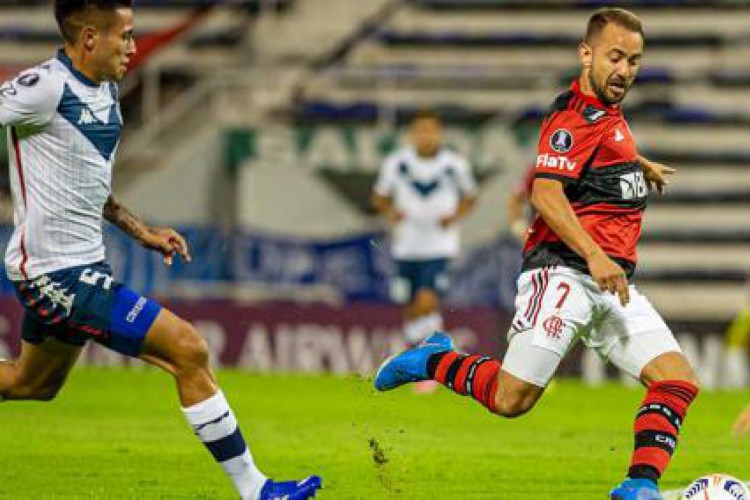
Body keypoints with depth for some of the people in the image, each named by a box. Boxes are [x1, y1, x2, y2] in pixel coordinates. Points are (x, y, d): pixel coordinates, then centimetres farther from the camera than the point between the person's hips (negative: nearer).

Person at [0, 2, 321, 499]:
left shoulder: (105, 92, 10)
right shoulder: (46, 87, -20)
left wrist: (141, 231, 16)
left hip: (82, 264, 10)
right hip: (56, 272, -10)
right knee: (189, 350, -13)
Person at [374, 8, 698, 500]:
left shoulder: (608, 112, 18)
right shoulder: (575, 116, -11)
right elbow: (546, 193, -24)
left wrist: (638, 164, 51)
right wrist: (594, 256, -32)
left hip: (613, 284, 9)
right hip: (563, 271, -9)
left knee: (679, 381, -7)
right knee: (512, 398, -12)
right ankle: (433, 360, 12)